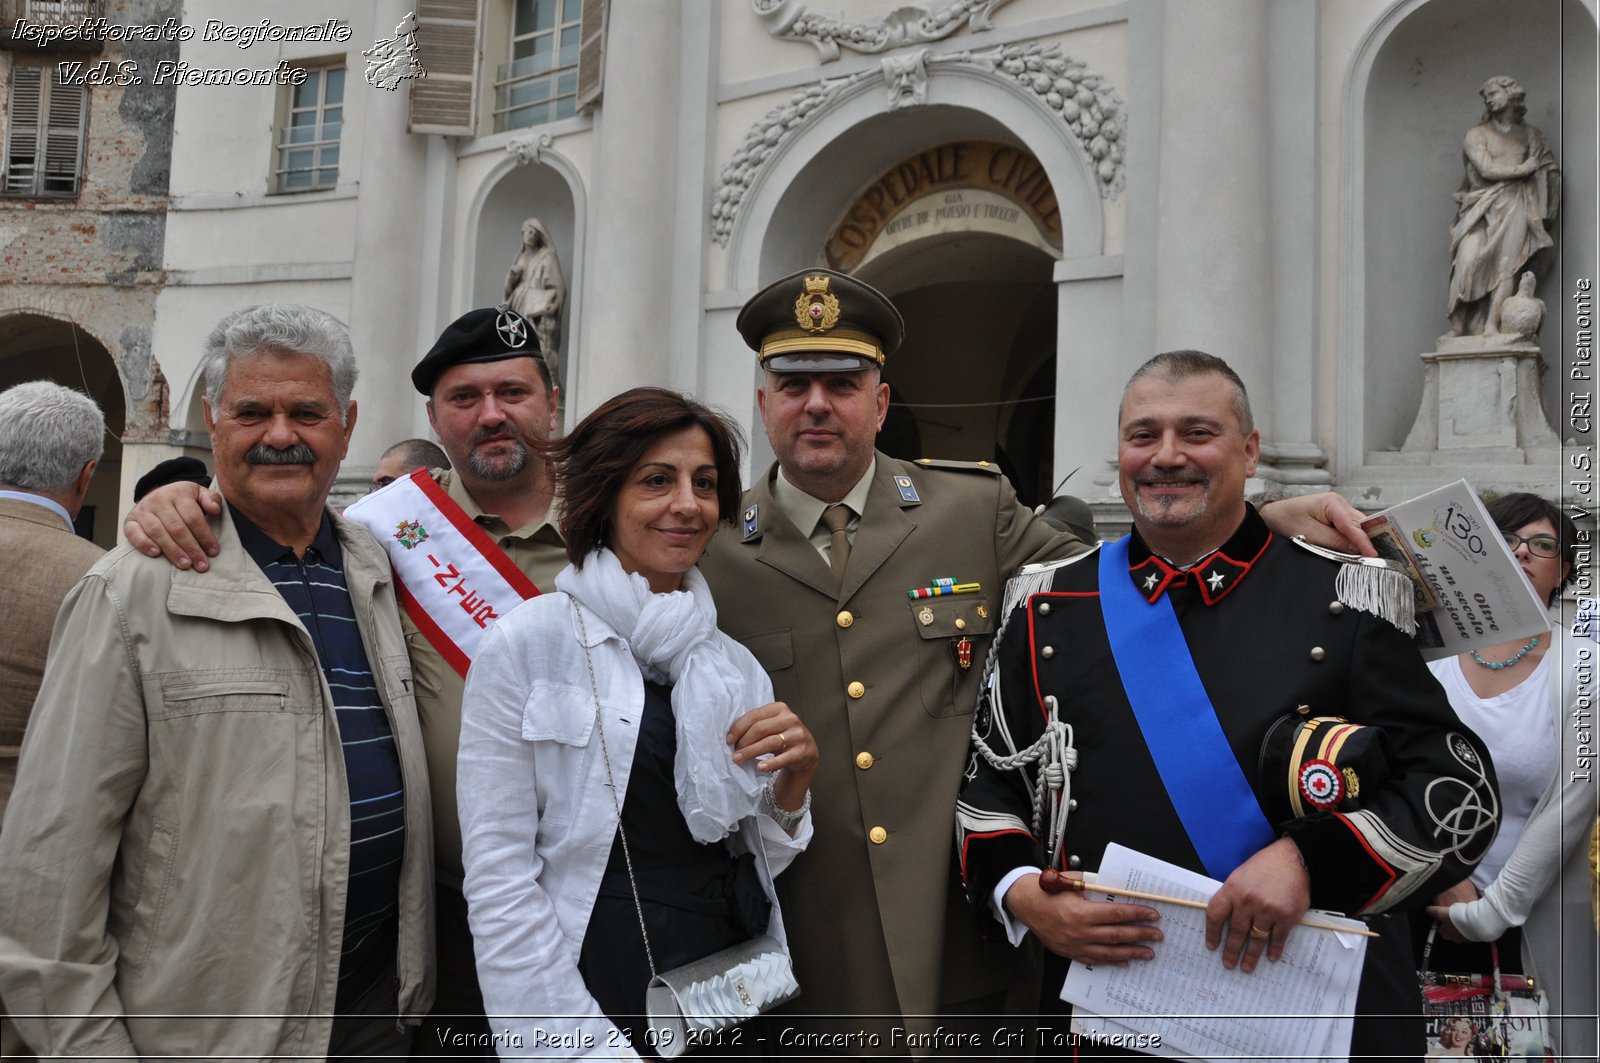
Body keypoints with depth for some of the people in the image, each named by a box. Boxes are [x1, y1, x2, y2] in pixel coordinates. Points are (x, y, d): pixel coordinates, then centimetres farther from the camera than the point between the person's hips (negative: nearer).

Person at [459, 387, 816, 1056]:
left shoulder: (735, 664, 4)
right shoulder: (525, 644, -10)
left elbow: (761, 858, 9)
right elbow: (497, 877, -12)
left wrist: (794, 780, -10)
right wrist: (593, 1047, -15)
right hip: (603, 989, -4)